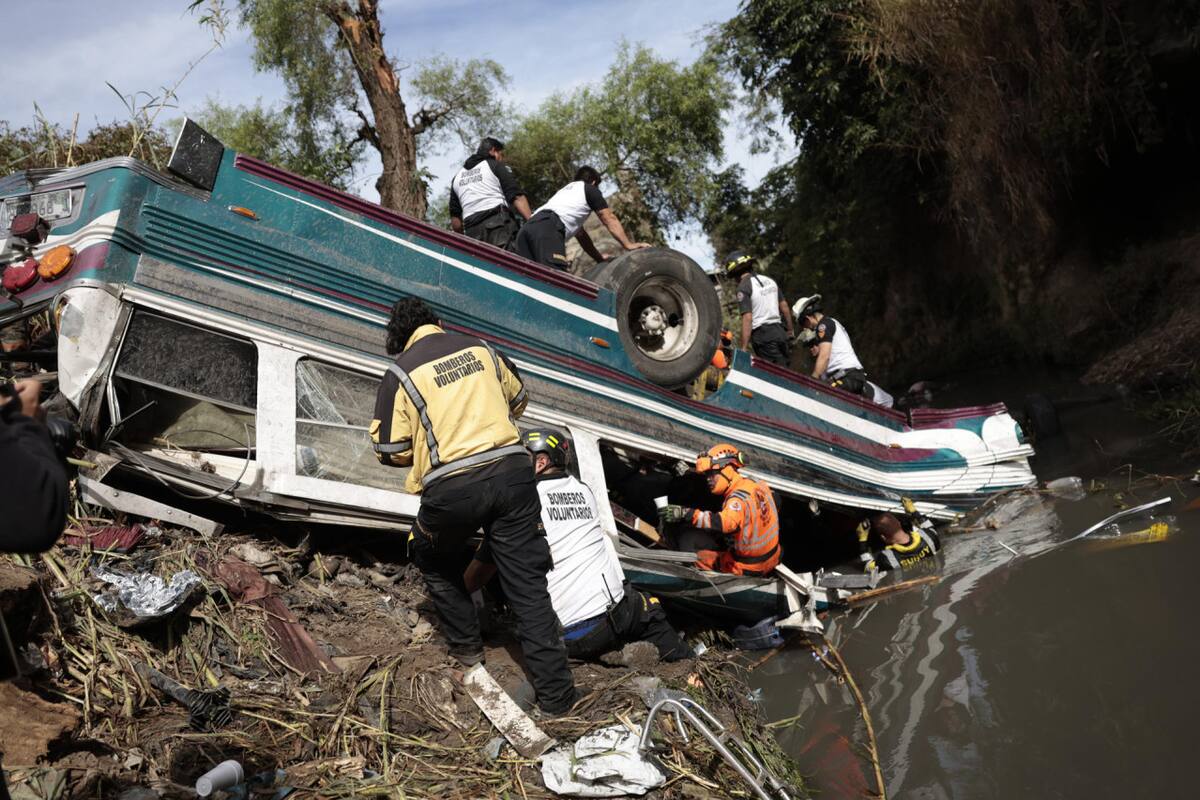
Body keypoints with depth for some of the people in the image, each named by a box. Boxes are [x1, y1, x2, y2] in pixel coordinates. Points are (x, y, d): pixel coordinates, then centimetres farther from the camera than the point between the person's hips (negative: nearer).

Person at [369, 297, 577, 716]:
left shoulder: (401, 373, 1)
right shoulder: (479, 347, 12)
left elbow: (390, 450, 2)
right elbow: (518, 398, 26)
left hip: (452, 488, -3)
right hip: (511, 471, 3)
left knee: (434, 559, 29)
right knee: (527, 582, 8)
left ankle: (466, 644, 37)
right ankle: (555, 693, 9)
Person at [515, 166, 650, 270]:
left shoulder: (565, 191, 45)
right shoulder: (590, 189, 24)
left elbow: (580, 234, 46)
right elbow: (610, 219, 20)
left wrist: (600, 258, 48)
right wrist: (629, 245, 24)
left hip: (528, 227, 8)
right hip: (548, 228, -8)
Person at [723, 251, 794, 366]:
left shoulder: (744, 287, -7)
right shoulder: (769, 280, 16)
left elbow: (747, 318, -15)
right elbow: (785, 307, 17)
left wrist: (744, 348, -14)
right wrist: (789, 331, 26)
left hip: (762, 334, -7)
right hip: (779, 330, 7)